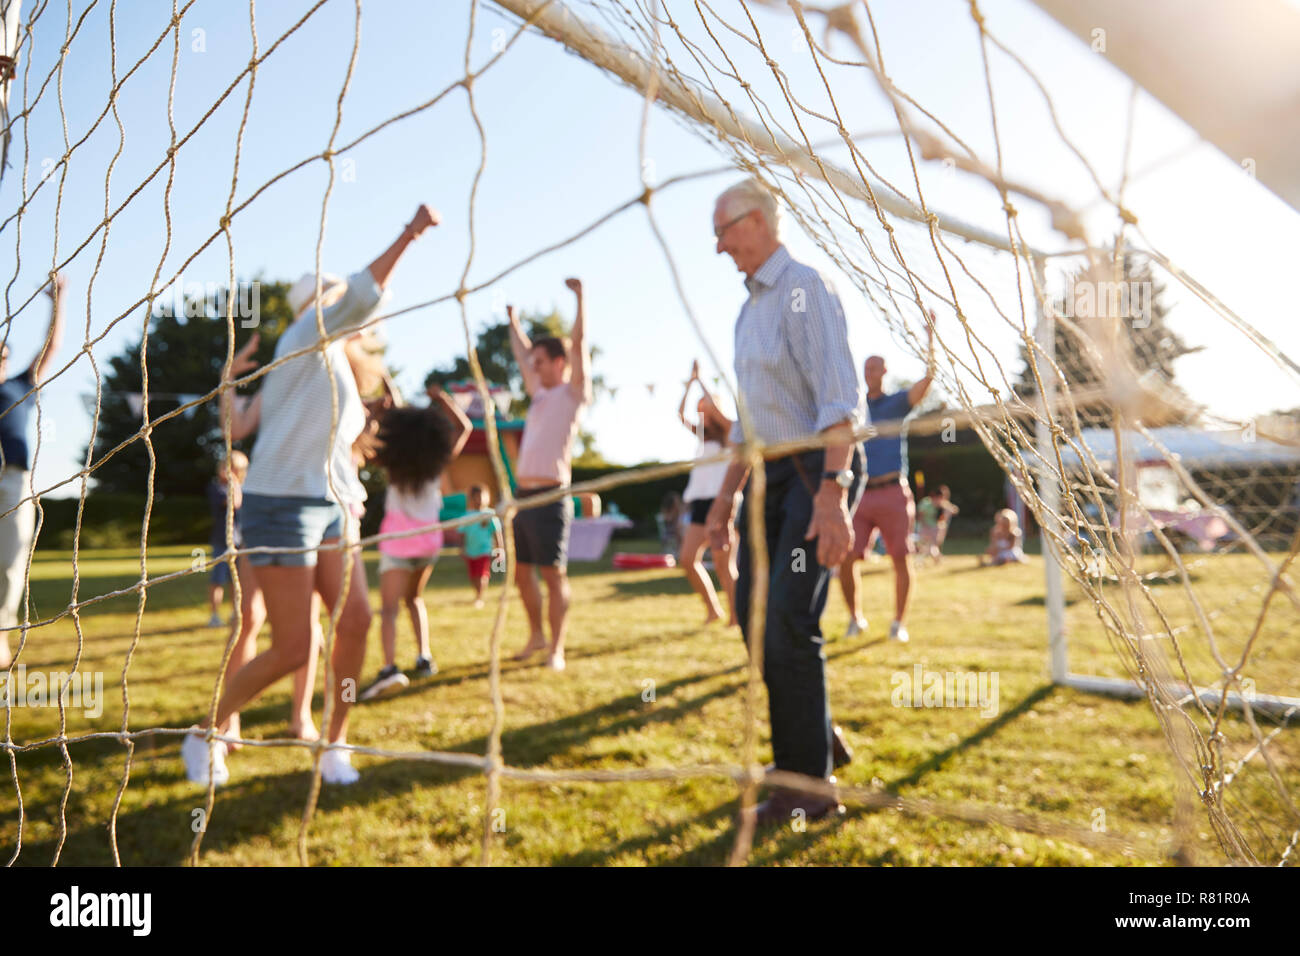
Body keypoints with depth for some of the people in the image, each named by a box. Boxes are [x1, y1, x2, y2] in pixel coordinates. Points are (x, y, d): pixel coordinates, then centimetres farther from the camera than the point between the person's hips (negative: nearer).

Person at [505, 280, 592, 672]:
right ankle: (536, 636, 25)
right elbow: (521, 354, 33)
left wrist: (580, 297, -7)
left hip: (550, 496, -8)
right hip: (522, 493, 8)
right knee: (521, 572, 12)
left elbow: (579, 344, -9)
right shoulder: (540, 393, 19)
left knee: (554, 574, -5)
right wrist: (513, 319, 40)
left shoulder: (573, 391, 0)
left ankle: (556, 650, -1)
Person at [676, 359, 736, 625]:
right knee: (688, 558, -2)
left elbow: (713, 407, -14)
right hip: (700, 502, 7)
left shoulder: (728, 433, 1)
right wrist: (690, 382, 10)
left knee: (722, 563, -8)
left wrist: (701, 380, -2)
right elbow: (680, 413, 12)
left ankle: (736, 616, 3)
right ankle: (712, 610, 10)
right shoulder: (702, 436, 19)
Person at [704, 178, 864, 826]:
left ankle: (808, 784, 2)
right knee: (755, 615, 11)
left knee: (790, 623, -11)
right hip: (773, 475, 9)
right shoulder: (751, 308, 18)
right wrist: (727, 493, 20)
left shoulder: (803, 288, -11)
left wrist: (832, 494, -29)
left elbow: (840, 397, -21)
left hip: (817, 472, -9)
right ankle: (817, 738, 28)